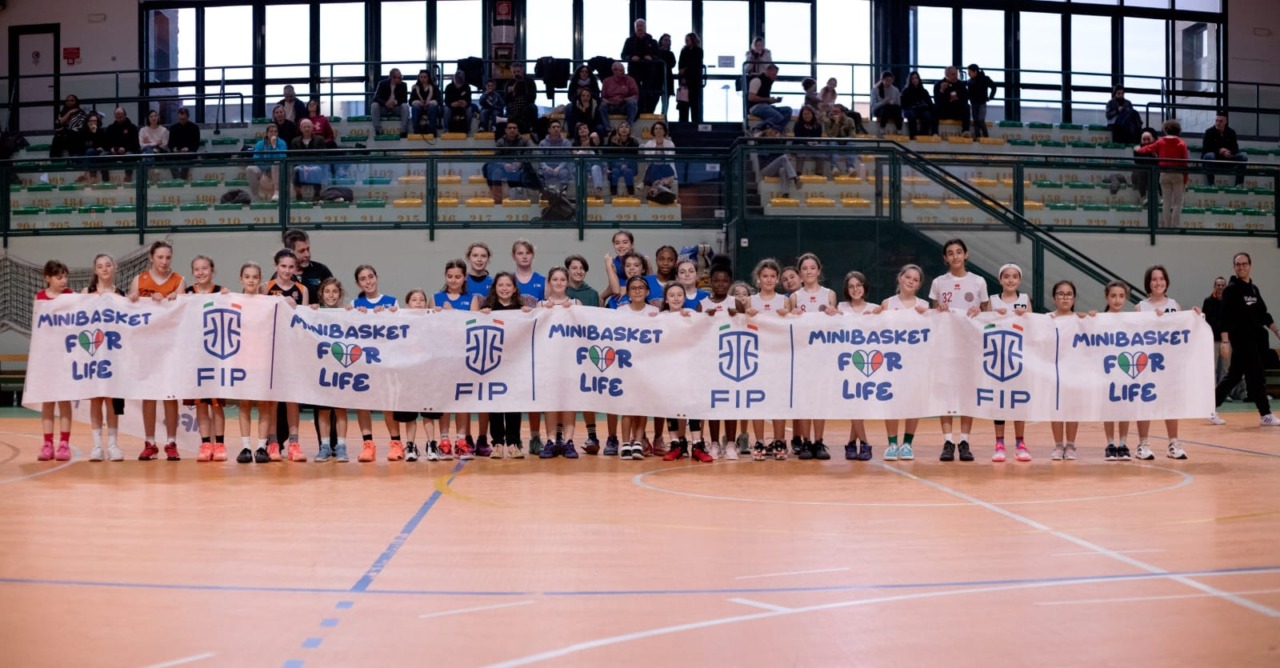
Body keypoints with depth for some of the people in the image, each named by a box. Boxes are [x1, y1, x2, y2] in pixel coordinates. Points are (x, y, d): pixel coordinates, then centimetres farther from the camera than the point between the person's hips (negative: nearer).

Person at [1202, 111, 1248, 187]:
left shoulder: (1231, 133, 1)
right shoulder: (1209, 132, -9)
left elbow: (1235, 148, -3)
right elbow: (1206, 149, -15)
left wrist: (1229, 152, -27)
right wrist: (1219, 151, -29)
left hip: (1227, 157, 4)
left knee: (1243, 157, -15)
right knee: (1210, 156, -38)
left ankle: (1239, 183, -17)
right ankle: (1211, 184, -38)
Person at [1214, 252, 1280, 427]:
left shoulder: (1254, 288, 14)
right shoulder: (1231, 289, -8)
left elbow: (1263, 314, 20)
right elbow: (1225, 317, -15)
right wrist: (1225, 340, -22)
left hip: (1256, 338, 7)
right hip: (1240, 339, -7)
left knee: (1234, 374, 9)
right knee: (1256, 374, -7)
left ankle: (1211, 407, 15)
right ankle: (1265, 415, -1)